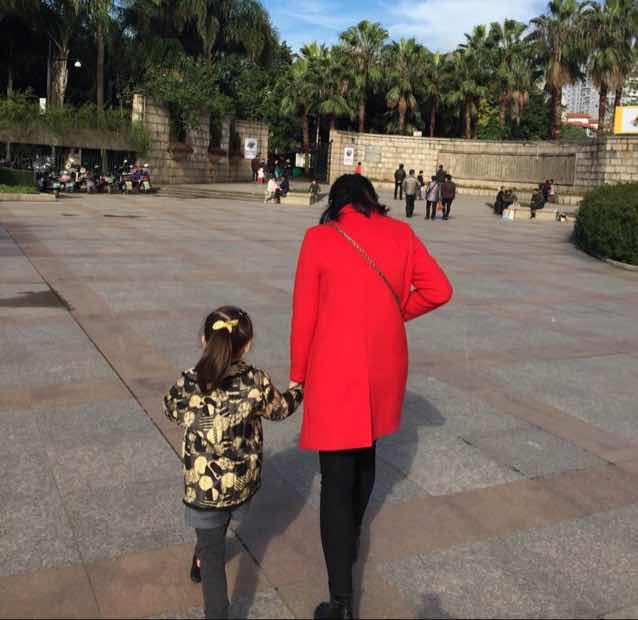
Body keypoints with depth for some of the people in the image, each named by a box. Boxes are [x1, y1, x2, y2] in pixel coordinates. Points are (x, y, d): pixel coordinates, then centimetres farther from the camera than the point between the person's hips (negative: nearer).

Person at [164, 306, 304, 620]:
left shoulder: (187, 383, -13)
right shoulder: (257, 382, -13)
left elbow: (171, 410, 9)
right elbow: (280, 409, 7)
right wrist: (298, 388, 27)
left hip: (204, 484, -3)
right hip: (242, 482, 3)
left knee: (211, 549, 9)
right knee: (216, 532, 32)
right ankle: (200, 566, 57)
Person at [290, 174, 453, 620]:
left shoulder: (319, 238, -7)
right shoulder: (400, 234, 2)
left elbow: (304, 313, -5)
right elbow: (439, 290, 0)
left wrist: (298, 374, 5)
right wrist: (394, 312, 11)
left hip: (334, 372, -4)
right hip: (385, 370, 4)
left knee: (336, 479, 2)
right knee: (365, 456, 26)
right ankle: (351, 540, 49)